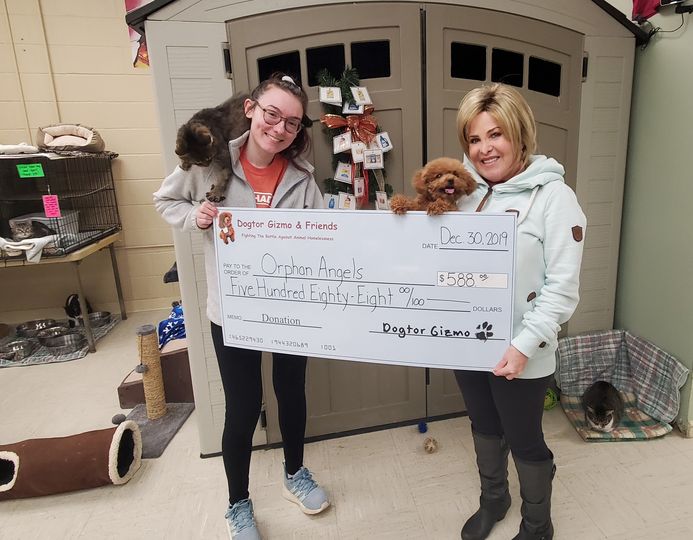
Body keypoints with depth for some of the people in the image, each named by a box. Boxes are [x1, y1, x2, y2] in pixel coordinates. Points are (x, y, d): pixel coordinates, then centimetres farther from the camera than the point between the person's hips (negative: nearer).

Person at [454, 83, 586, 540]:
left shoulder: (552, 195, -13)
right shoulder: (466, 192, 3)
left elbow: (562, 286, -15)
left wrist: (524, 346, -21)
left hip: (518, 353, -5)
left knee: (525, 441, 14)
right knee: (484, 427, 24)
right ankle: (493, 499, 51)